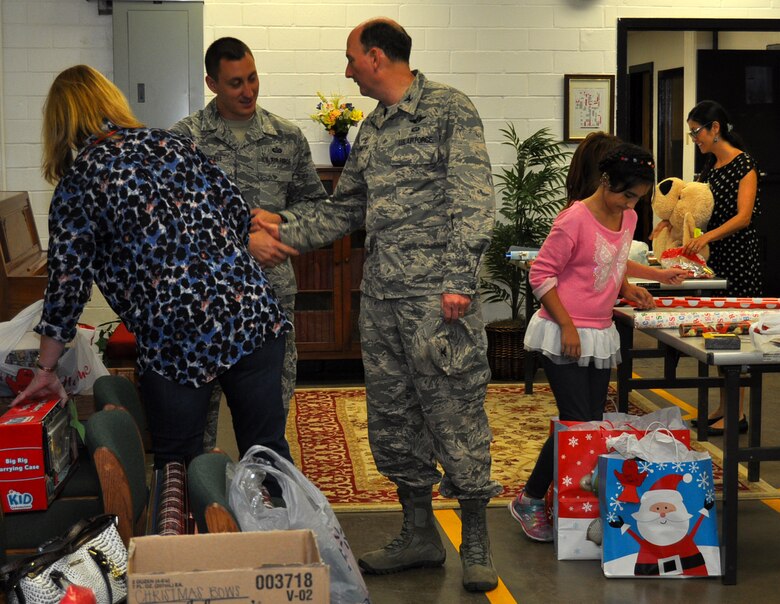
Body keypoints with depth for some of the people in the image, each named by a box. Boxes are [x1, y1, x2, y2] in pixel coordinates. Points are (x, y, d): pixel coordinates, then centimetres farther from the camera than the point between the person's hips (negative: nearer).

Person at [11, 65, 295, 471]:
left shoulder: (77, 182, 0)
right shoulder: (173, 144, 11)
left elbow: (67, 282, -1)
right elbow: (238, 213, 11)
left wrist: (46, 369, 8)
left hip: (174, 341, -4)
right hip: (251, 312, 4)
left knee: (177, 467, 12)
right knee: (268, 452, 11)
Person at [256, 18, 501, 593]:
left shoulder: (448, 108, -4)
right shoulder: (372, 129, 19)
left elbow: (473, 198, -12)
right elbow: (344, 209, 25)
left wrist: (460, 280, -18)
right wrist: (286, 235, 17)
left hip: (437, 293, -8)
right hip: (381, 296, 8)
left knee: (454, 413, -4)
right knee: (392, 415, 11)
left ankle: (476, 541, 9)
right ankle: (419, 534, 23)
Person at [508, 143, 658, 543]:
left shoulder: (628, 218, 8)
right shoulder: (575, 219, -16)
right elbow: (541, 274, -14)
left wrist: (627, 289, 4)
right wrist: (567, 326, -18)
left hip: (601, 334, 8)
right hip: (564, 336, -8)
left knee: (594, 420, 8)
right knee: (577, 423, -8)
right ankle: (529, 502, 7)